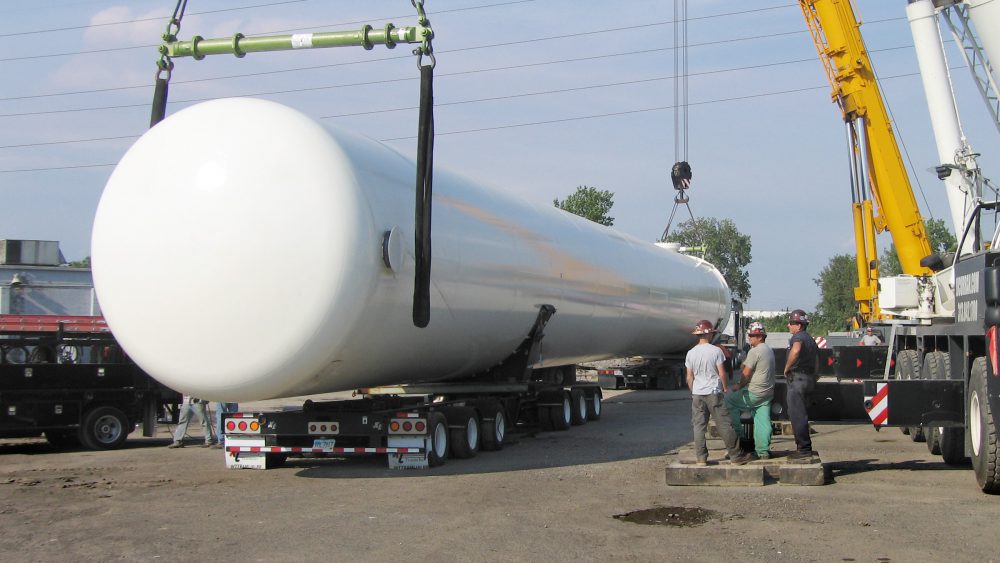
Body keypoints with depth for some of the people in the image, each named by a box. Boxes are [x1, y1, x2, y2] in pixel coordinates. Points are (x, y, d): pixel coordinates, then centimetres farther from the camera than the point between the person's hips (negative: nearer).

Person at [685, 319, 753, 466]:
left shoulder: (690, 353, 1)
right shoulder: (716, 351, -9)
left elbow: (689, 377, 4)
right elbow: (722, 373, -7)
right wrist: (725, 387, 9)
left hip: (697, 394, 3)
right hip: (714, 393, -3)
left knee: (699, 426, 7)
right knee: (724, 425, 2)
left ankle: (701, 457, 8)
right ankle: (736, 456, 8)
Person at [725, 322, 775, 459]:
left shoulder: (754, 352, -14)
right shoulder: (769, 350, 16)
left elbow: (746, 374, -15)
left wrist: (739, 386, -1)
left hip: (754, 393, -9)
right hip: (768, 392, 9)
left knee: (729, 401, 4)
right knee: (763, 421, 7)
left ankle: (738, 431, 6)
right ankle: (763, 451, 7)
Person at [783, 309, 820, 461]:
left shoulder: (798, 337, -11)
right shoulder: (810, 339, 20)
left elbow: (796, 350, -36)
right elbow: (816, 364, 27)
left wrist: (787, 368, -25)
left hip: (797, 379, -10)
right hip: (809, 379, 10)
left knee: (797, 415, -7)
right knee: (800, 414, 17)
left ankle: (804, 450, -6)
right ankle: (805, 448, 21)